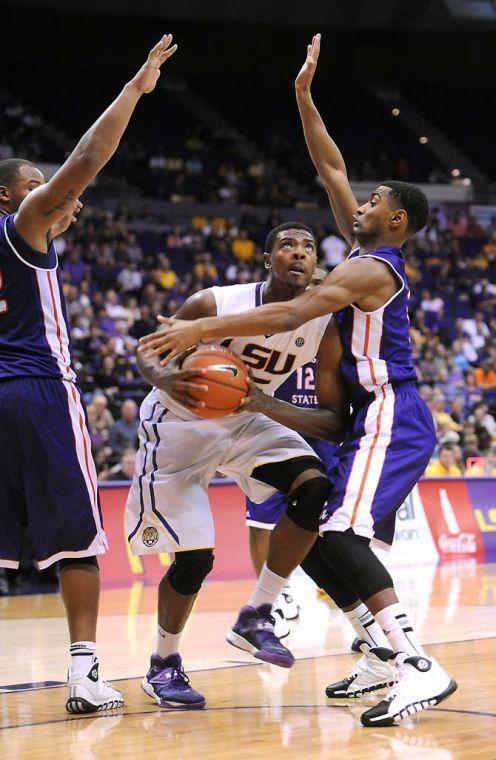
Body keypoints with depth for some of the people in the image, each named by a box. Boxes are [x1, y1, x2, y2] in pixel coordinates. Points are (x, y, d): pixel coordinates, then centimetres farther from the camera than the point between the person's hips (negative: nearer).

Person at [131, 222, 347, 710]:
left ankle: (258, 616, -7)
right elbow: (146, 353, -9)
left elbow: (334, 423, -14)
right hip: (178, 425, -4)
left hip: (245, 422, 4)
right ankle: (163, 665, 16)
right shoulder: (217, 304, -24)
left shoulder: (323, 328, -14)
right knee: (194, 558, -9)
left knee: (315, 486, -21)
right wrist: (165, 379, -34)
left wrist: (269, 406, -32)